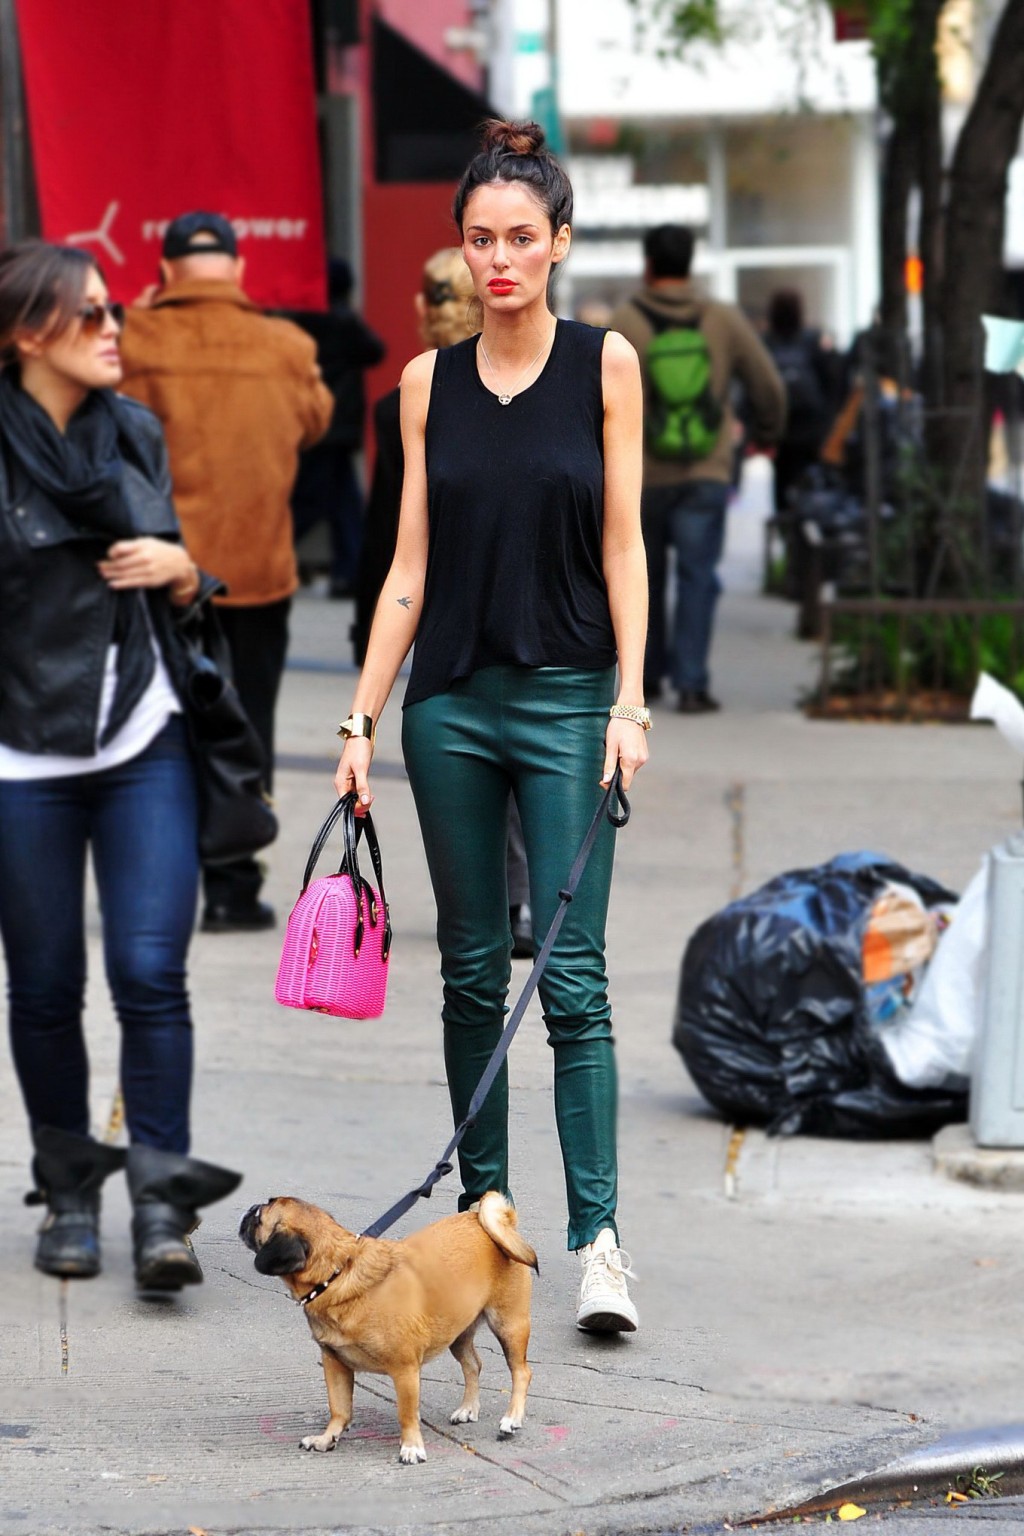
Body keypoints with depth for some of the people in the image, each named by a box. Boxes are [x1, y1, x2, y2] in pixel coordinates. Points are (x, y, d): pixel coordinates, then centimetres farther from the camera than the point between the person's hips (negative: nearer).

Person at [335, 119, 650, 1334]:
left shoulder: (604, 365, -2)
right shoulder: (429, 383, 5)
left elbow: (621, 548, -3)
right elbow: (410, 567, 6)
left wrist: (628, 702, -12)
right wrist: (361, 718, 0)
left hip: (566, 698, -3)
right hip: (451, 699, 3)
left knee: (572, 975, -9)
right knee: (472, 969, 9)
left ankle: (597, 1238, -13)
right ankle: (482, 1207, 19)